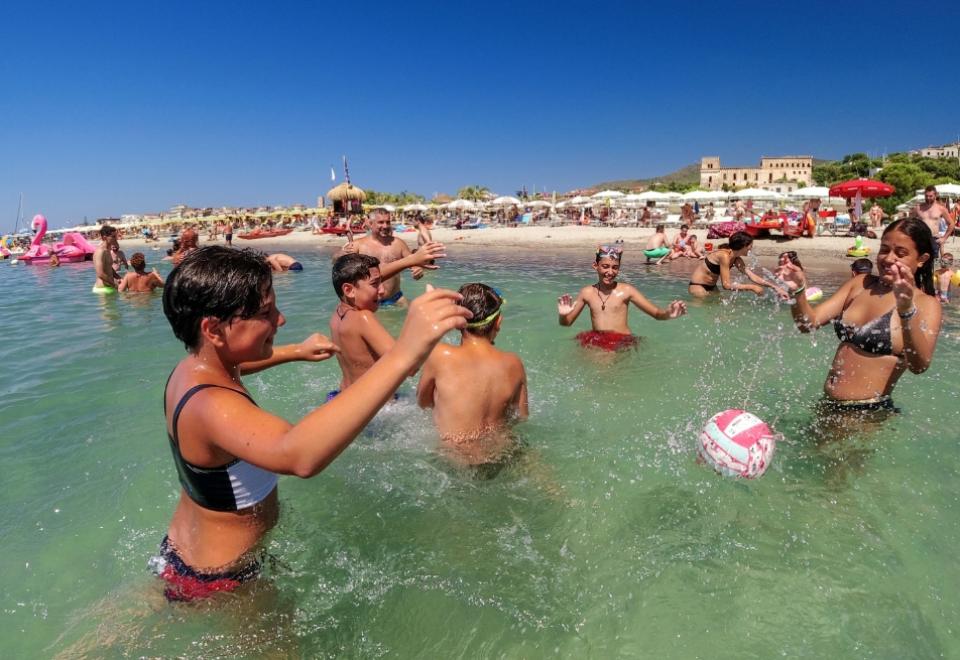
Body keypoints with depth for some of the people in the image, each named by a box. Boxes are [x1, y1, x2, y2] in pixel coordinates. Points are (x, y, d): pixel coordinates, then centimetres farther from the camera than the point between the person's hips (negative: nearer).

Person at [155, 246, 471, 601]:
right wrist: (403, 355, -68)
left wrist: (296, 352, 14)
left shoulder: (192, 366, -8)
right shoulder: (211, 405, -40)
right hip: (220, 580, -8)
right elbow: (298, 456, -61)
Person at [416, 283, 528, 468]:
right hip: (501, 456, 4)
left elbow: (422, 402, -1)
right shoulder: (514, 363, -10)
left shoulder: (440, 355, -20)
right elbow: (522, 417, 4)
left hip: (455, 461, -4)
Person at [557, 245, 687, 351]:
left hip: (622, 342, -3)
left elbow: (657, 313, -2)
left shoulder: (626, 290, -2)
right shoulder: (587, 292, 5)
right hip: (596, 341, 3)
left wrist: (668, 314, -25)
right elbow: (567, 322, 11)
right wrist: (563, 315, -12)